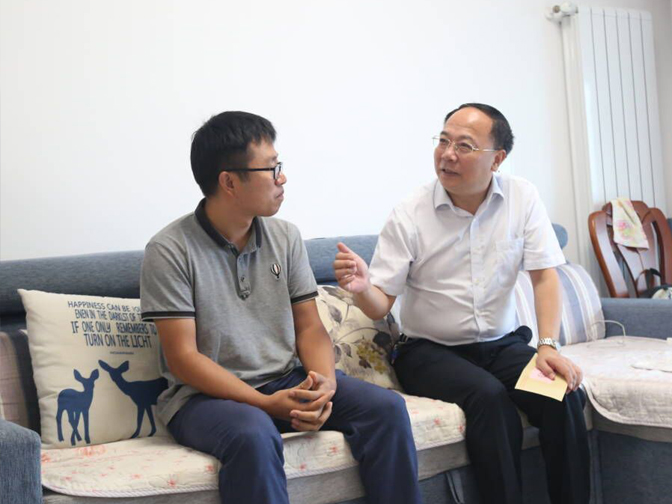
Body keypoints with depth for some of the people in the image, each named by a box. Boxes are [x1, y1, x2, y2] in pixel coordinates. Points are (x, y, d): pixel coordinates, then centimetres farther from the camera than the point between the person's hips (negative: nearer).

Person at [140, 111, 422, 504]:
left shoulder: (286, 236, 5)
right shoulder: (170, 250, -11)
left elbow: (309, 326, 6)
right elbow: (181, 357, -14)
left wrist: (325, 383, -15)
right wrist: (266, 403, -22)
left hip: (288, 381, 5)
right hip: (208, 394, -5)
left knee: (387, 407, -14)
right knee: (254, 435, -37)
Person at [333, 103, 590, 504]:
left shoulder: (522, 198, -2)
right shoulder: (409, 216, -9)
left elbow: (545, 275, -4)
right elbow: (380, 305, -8)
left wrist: (549, 346, -17)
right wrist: (362, 288, -32)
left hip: (504, 344, 3)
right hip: (430, 351, -2)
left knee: (564, 393, -22)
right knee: (490, 397, -30)